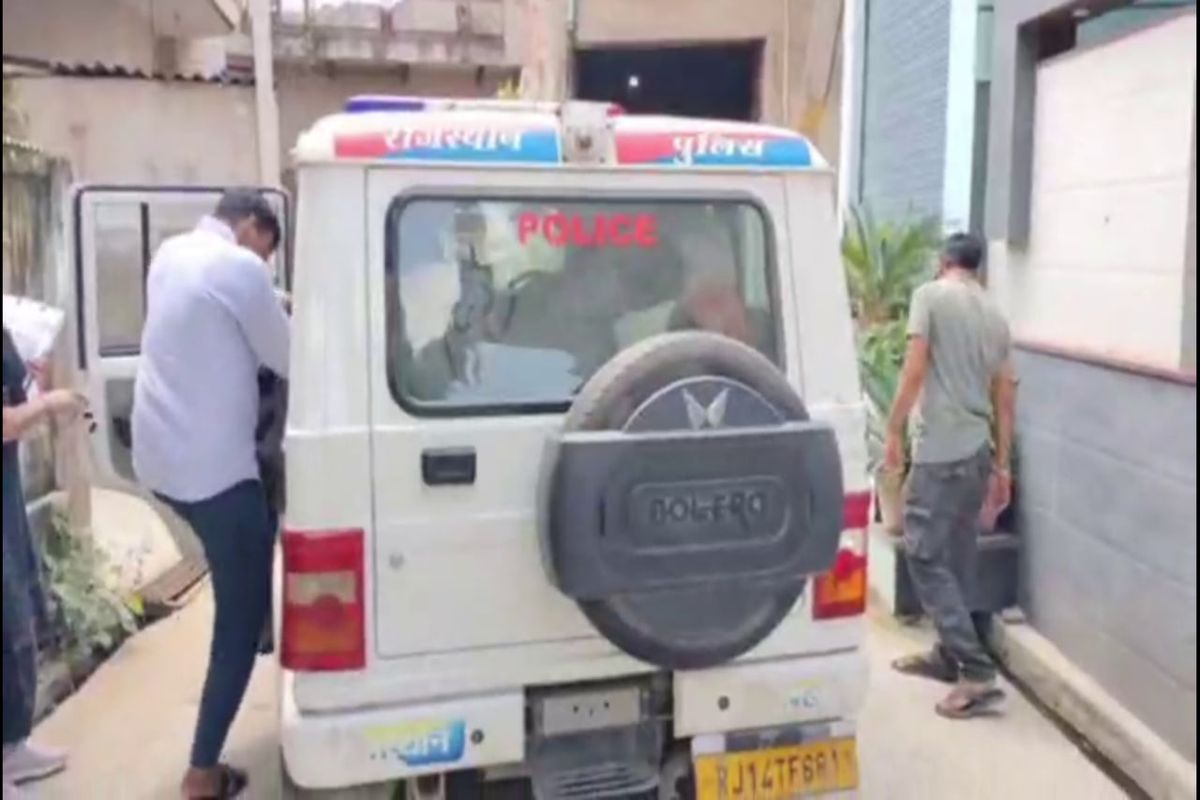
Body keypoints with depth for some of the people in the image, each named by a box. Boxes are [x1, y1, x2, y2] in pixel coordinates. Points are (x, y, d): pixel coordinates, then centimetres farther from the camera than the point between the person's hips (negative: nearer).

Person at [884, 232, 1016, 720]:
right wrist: (1001, 465, 20)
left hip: (941, 450, -8)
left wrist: (894, 431, -6)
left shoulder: (930, 295, -5)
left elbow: (915, 370, -14)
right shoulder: (995, 315, 15)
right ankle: (948, 656, 27)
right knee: (956, 558, 16)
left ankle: (978, 674, -7)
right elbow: (1004, 398, 15)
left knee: (926, 557, -3)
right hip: (978, 451, 8)